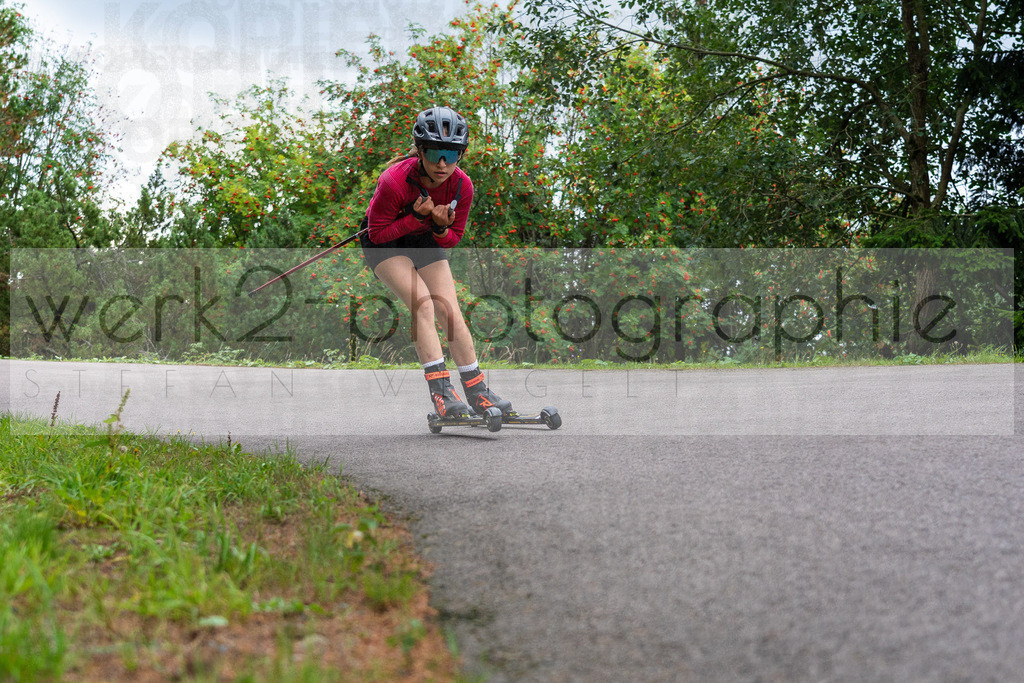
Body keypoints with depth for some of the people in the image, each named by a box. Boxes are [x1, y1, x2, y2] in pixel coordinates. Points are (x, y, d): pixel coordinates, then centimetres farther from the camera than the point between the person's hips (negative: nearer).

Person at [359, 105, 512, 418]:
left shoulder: (461, 185, -20)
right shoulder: (394, 181, -33)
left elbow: (453, 238, -6)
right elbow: (378, 233, -22)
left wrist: (441, 228, -29)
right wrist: (416, 218, -34)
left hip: (428, 242, 4)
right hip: (385, 243, -4)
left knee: (450, 312, -7)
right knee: (423, 304, -24)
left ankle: (477, 392, -1)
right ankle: (441, 390, -28)